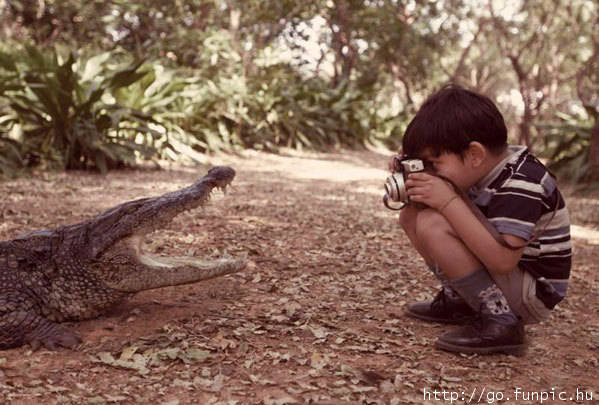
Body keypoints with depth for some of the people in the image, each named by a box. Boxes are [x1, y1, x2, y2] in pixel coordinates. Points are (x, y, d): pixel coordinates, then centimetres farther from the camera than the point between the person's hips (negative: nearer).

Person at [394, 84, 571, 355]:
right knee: (411, 215, 4)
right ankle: (459, 300, 7)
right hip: (497, 272, 9)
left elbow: (503, 259, -37)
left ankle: (500, 321, -21)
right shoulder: (483, 169, -4)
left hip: (532, 295, -8)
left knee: (433, 226, -29)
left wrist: (448, 201, -35)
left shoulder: (521, 183, -27)